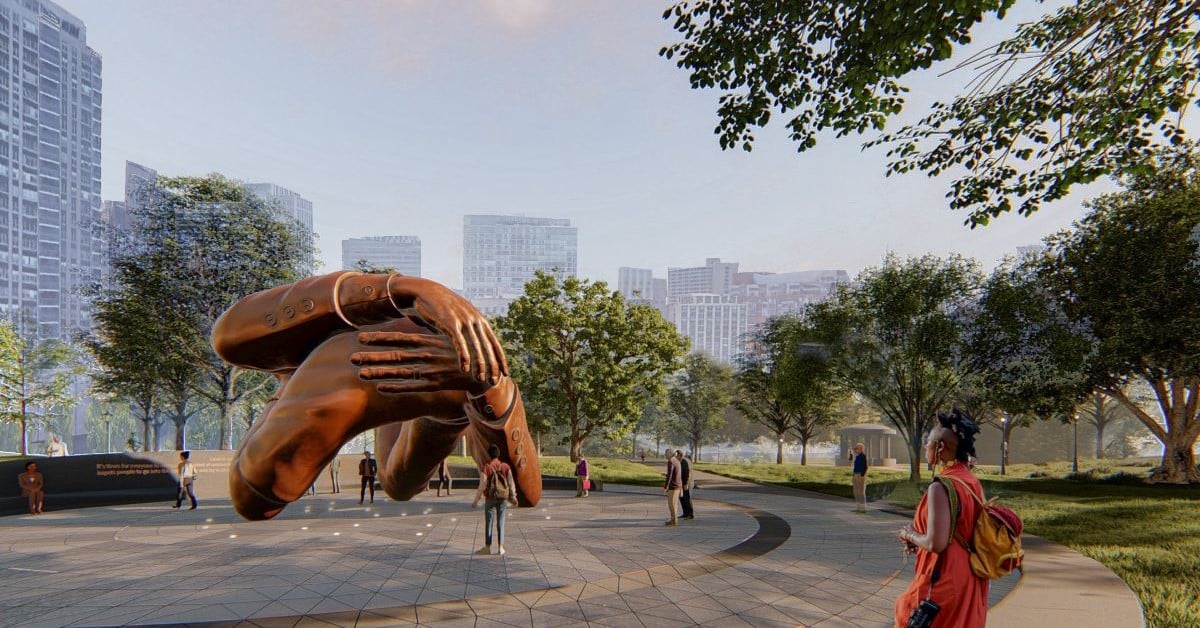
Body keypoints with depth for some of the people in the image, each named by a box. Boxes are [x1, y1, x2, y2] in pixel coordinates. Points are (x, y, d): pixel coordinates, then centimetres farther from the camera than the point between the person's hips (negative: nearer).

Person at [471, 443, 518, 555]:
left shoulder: (486, 468, -11)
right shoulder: (506, 467, 0)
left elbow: (482, 485, -12)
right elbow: (511, 483, 3)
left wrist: (476, 500, -4)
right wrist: (513, 496, 15)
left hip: (490, 497, -3)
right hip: (503, 497, 3)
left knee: (488, 522, 7)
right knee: (500, 522, 9)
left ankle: (487, 547, 12)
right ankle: (500, 547, 10)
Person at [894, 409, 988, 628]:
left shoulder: (941, 487, -22)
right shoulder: (973, 482, 4)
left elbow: (935, 543, -25)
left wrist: (910, 535, -6)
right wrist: (919, 540, 10)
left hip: (945, 581, -8)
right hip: (970, 581, 8)